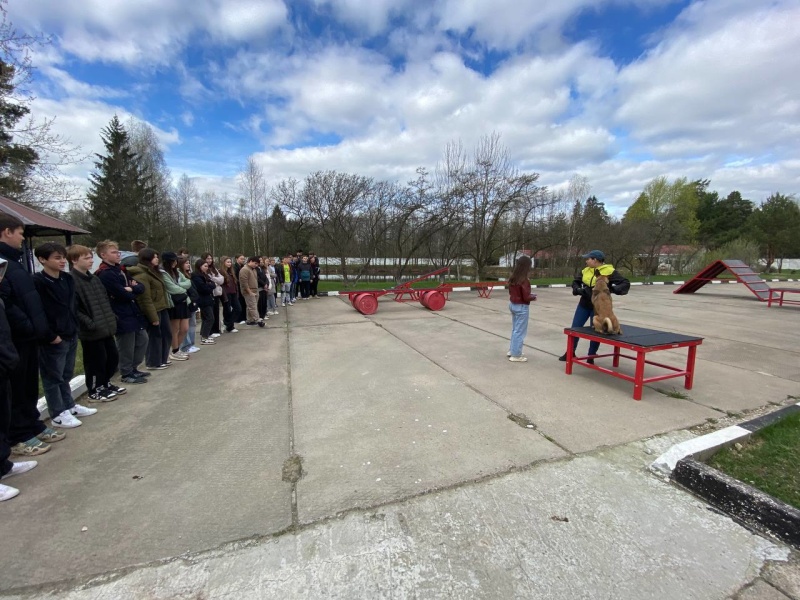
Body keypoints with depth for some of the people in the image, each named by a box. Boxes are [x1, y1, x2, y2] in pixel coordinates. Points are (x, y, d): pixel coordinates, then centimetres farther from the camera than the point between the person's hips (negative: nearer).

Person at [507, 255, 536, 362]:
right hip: (521, 307, -8)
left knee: (515, 329, 19)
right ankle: (516, 355, 9)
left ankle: (512, 350, 29)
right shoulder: (524, 280, -21)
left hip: (512, 304, 8)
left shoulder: (513, 278, 2)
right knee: (520, 331, 2)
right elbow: (526, 297, -21)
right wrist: (533, 297, 0)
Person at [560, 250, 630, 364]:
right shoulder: (586, 270, 2)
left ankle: (591, 357, 21)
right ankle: (570, 352, 24)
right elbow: (576, 282, 12)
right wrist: (578, 289, -9)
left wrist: (613, 289, -31)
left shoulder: (610, 271, -12)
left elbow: (626, 284, -13)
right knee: (575, 328, 8)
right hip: (584, 305, 5)